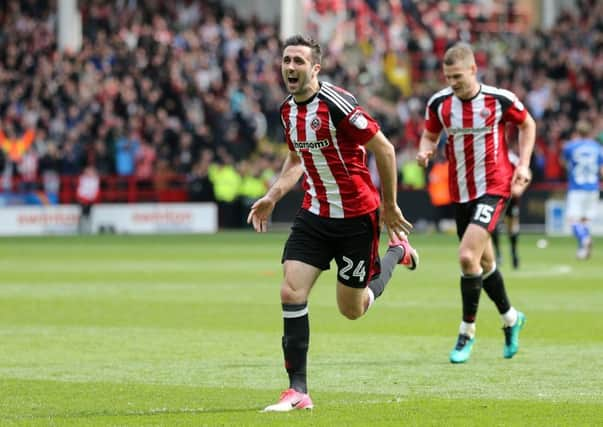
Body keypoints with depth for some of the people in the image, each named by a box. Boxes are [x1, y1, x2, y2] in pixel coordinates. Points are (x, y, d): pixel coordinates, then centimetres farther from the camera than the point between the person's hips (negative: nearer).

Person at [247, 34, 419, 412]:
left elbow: (384, 148, -16)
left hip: (357, 217, -6)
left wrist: (389, 205, -10)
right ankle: (298, 391, -6)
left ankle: (397, 252, 35)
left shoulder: (336, 103, -21)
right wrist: (272, 196, 7)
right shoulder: (288, 111, 3)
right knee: (291, 293, -11)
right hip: (314, 215, 6)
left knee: (352, 309, 7)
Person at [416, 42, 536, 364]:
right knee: (484, 262, 15)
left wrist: (523, 164, -2)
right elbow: (430, 134, 13)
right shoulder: (439, 103, -3)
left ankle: (467, 331, -5)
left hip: (494, 186, -5)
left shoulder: (499, 99, -11)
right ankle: (510, 318, 40)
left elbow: (527, 124, 7)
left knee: (468, 256, -20)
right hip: (460, 191, 5)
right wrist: (425, 150, -10)